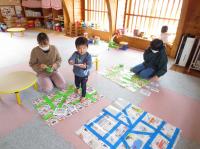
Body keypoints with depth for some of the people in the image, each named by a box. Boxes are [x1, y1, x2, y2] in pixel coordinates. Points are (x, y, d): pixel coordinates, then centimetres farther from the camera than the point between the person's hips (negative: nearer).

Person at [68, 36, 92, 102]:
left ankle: (83, 96, 37)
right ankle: (77, 88, 65)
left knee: (83, 86, 11)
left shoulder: (88, 56, -24)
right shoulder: (75, 54, -15)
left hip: (84, 75, -4)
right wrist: (70, 62, -49)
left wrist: (85, 67, -53)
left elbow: (89, 65, -31)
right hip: (76, 73, 4)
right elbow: (71, 59, -25)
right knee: (77, 83, 29)